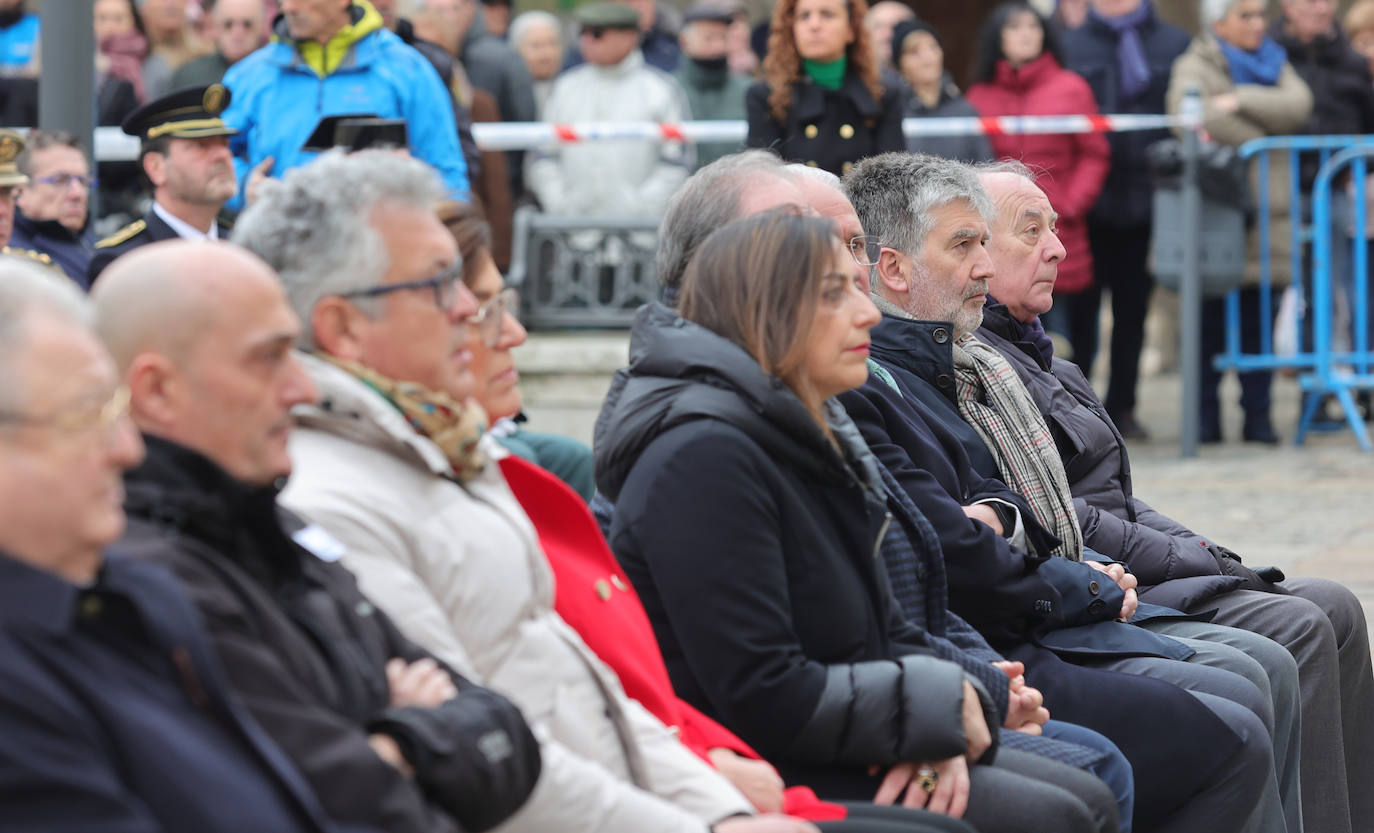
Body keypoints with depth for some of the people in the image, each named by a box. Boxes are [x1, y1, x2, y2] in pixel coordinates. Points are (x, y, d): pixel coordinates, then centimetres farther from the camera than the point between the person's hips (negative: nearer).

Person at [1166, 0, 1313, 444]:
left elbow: (1298, 104, -2)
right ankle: (1205, 418, 4)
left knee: (1258, 318, 3)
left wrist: (1241, 101, -14)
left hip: (1267, 210, 4)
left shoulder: (1274, 63, 18)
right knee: (1211, 317, -3)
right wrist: (1256, 139, -11)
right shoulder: (1195, 66, 1)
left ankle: (1258, 415, 8)